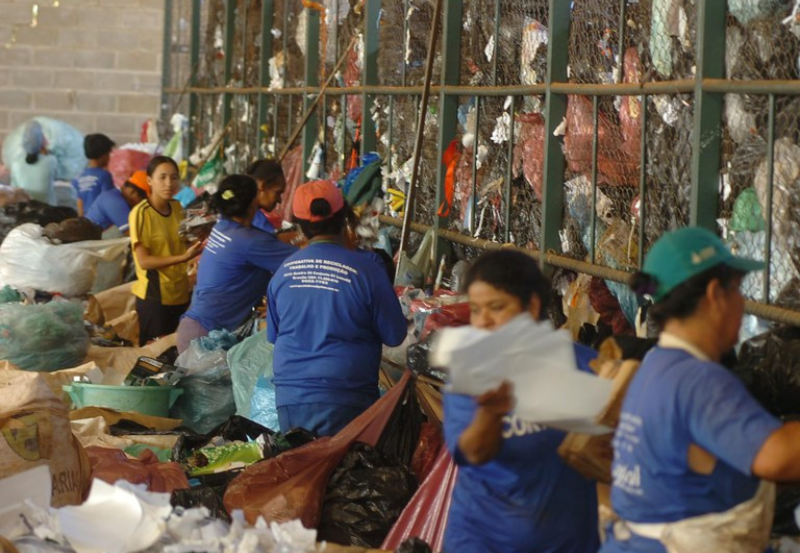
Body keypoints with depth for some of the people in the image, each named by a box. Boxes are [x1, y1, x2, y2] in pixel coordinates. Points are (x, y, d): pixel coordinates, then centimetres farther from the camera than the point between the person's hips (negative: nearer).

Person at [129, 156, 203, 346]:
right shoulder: (140, 213, -16)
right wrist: (184, 257, -27)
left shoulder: (177, 208, 5)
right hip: (154, 295, -6)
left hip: (181, 292, 6)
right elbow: (144, 261, -19)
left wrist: (197, 244, -3)